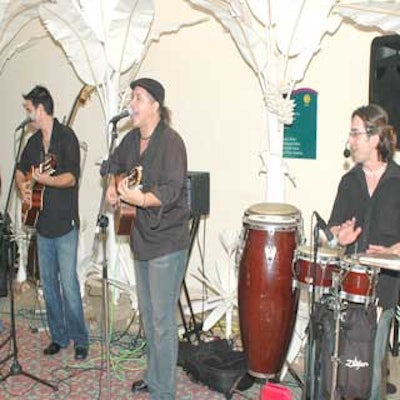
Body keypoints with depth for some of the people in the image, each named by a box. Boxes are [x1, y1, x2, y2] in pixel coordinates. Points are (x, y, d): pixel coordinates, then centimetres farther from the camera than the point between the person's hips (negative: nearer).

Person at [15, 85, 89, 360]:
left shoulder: (66, 136, -9)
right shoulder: (34, 141, 12)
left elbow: (72, 177, -19)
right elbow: (20, 170, 25)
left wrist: (45, 179, -34)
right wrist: (23, 187, 6)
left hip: (65, 224, -7)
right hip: (43, 224, 7)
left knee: (68, 283, -6)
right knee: (48, 283, 12)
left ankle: (80, 340, 9)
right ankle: (59, 337, 24)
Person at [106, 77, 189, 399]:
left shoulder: (170, 142, -17)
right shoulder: (132, 138, 8)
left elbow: (170, 191, -27)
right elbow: (116, 163, 27)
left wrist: (140, 198, -40)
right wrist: (112, 186, 10)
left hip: (167, 242, -9)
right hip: (142, 237, 9)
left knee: (162, 320, -2)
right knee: (147, 314, 20)